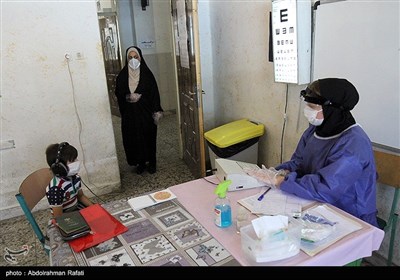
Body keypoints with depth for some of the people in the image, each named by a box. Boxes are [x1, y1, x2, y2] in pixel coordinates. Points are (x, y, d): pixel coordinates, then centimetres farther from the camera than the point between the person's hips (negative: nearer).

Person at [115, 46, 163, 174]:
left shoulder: (147, 74, -4)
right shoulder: (122, 75, 1)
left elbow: (154, 93, -5)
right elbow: (118, 94, 2)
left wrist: (156, 112, -11)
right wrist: (129, 97, -18)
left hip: (146, 112, -2)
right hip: (130, 114, 2)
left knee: (149, 137, 7)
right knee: (133, 139, 8)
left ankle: (152, 163, 24)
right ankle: (140, 163, 25)